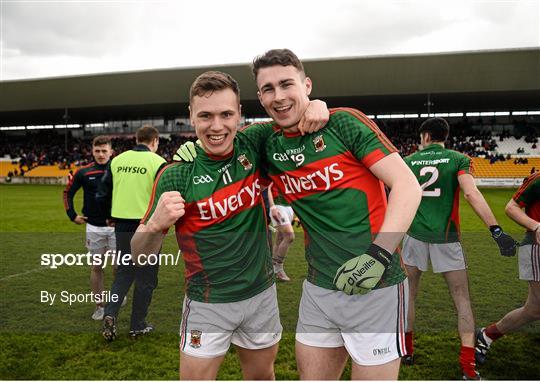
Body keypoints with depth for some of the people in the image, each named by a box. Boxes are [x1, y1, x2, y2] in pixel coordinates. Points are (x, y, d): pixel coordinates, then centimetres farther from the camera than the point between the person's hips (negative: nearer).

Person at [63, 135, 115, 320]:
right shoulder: (84, 172, -2)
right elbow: (68, 193, 11)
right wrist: (72, 215, 5)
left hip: (116, 226, -1)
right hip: (93, 227, 1)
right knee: (96, 267, 8)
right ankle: (99, 305, 21)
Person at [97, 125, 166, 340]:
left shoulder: (117, 160, 6)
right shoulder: (157, 162, -9)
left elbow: (103, 194, 9)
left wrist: (112, 217, 22)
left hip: (122, 225, 4)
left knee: (123, 272, 20)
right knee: (145, 277, 10)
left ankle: (110, 314, 3)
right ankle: (138, 326, 19)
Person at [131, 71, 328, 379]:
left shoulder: (253, 145, -9)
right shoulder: (175, 175, -16)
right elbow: (141, 255, -10)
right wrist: (156, 223, -32)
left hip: (262, 294, 4)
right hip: (208, 304, -3)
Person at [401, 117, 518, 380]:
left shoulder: (408, 161, 4)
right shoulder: (459, 159, -1)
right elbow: (471, 193, -16)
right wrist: (496, 230, -20)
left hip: (414, 236, 1)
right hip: (447, 240, -1)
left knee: (408, 295, 16)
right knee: (462, 301, 9)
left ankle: (407, 350, 26)